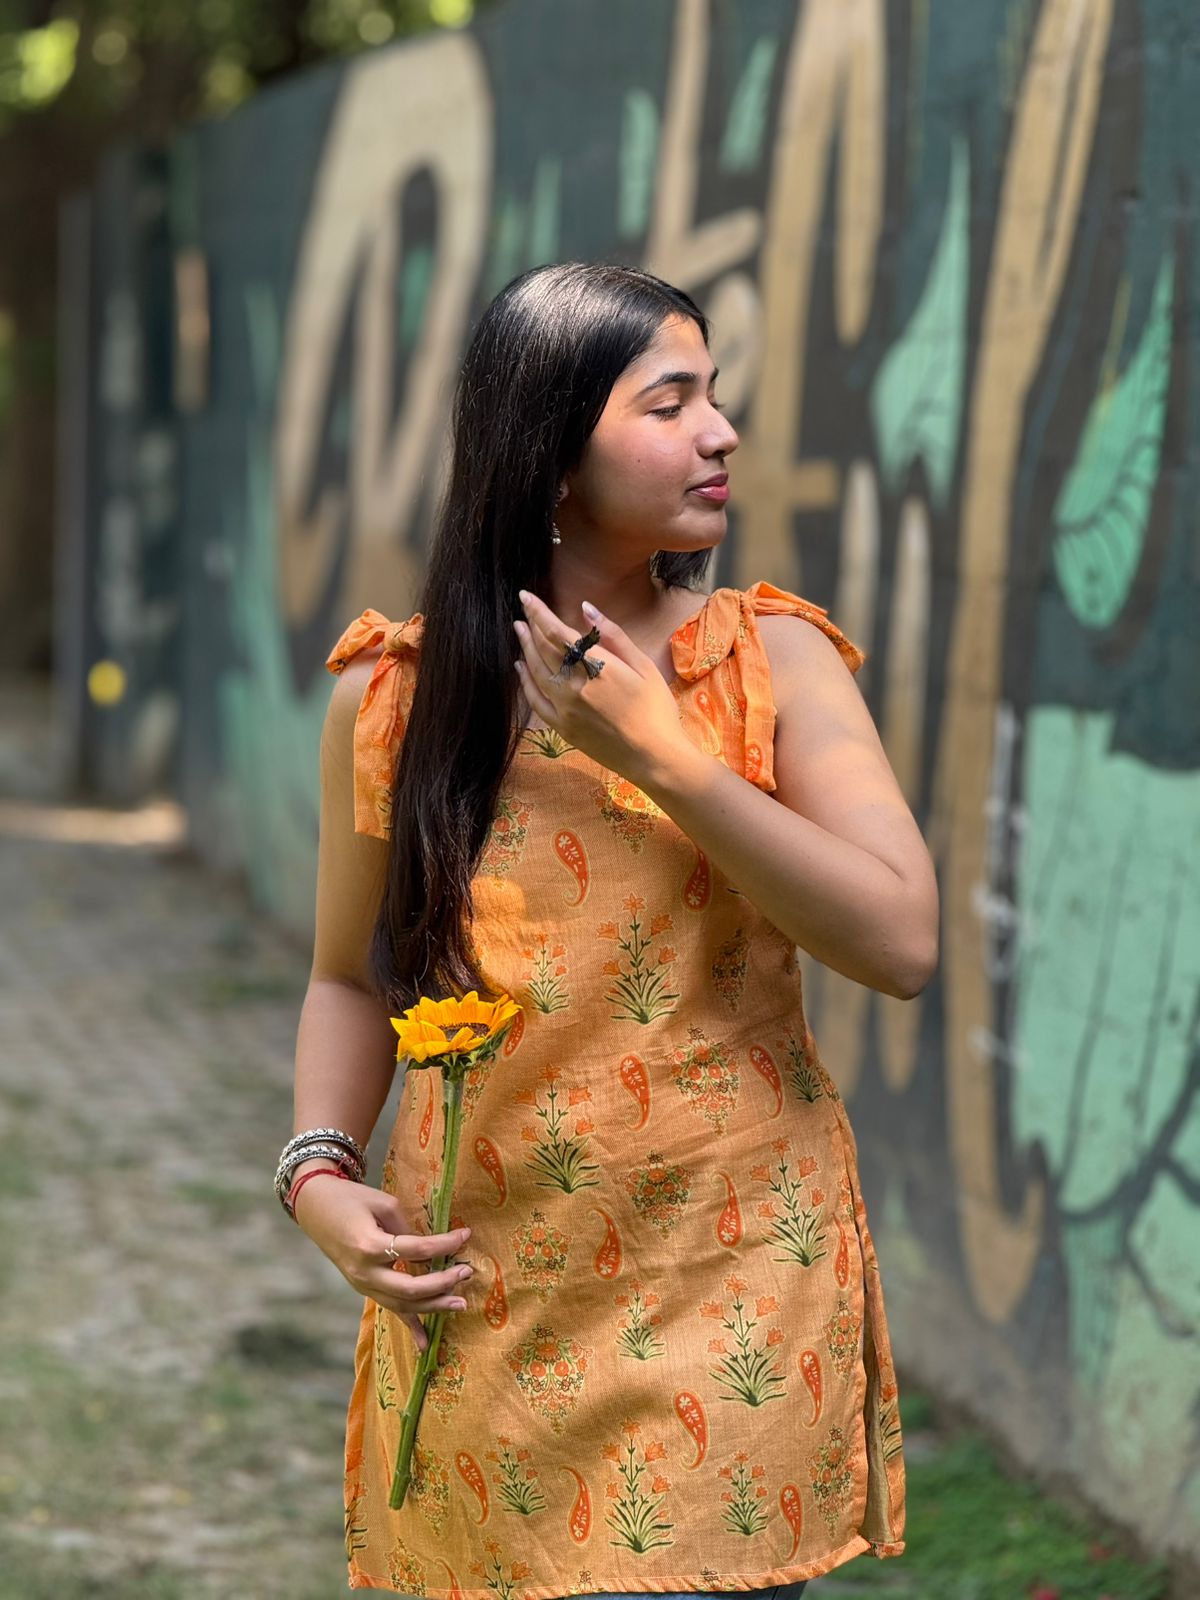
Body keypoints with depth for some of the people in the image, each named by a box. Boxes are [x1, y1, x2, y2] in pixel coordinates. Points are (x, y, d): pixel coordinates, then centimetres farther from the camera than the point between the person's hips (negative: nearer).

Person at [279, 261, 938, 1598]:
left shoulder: (771, 660, -2)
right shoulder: (391, 695, 2)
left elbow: (903, 942, -12)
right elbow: (352, 978, 12)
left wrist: (664, 761, -16)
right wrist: (320, 1173, -5)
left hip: (727, 1288, -1)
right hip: (480, 1302, 2)